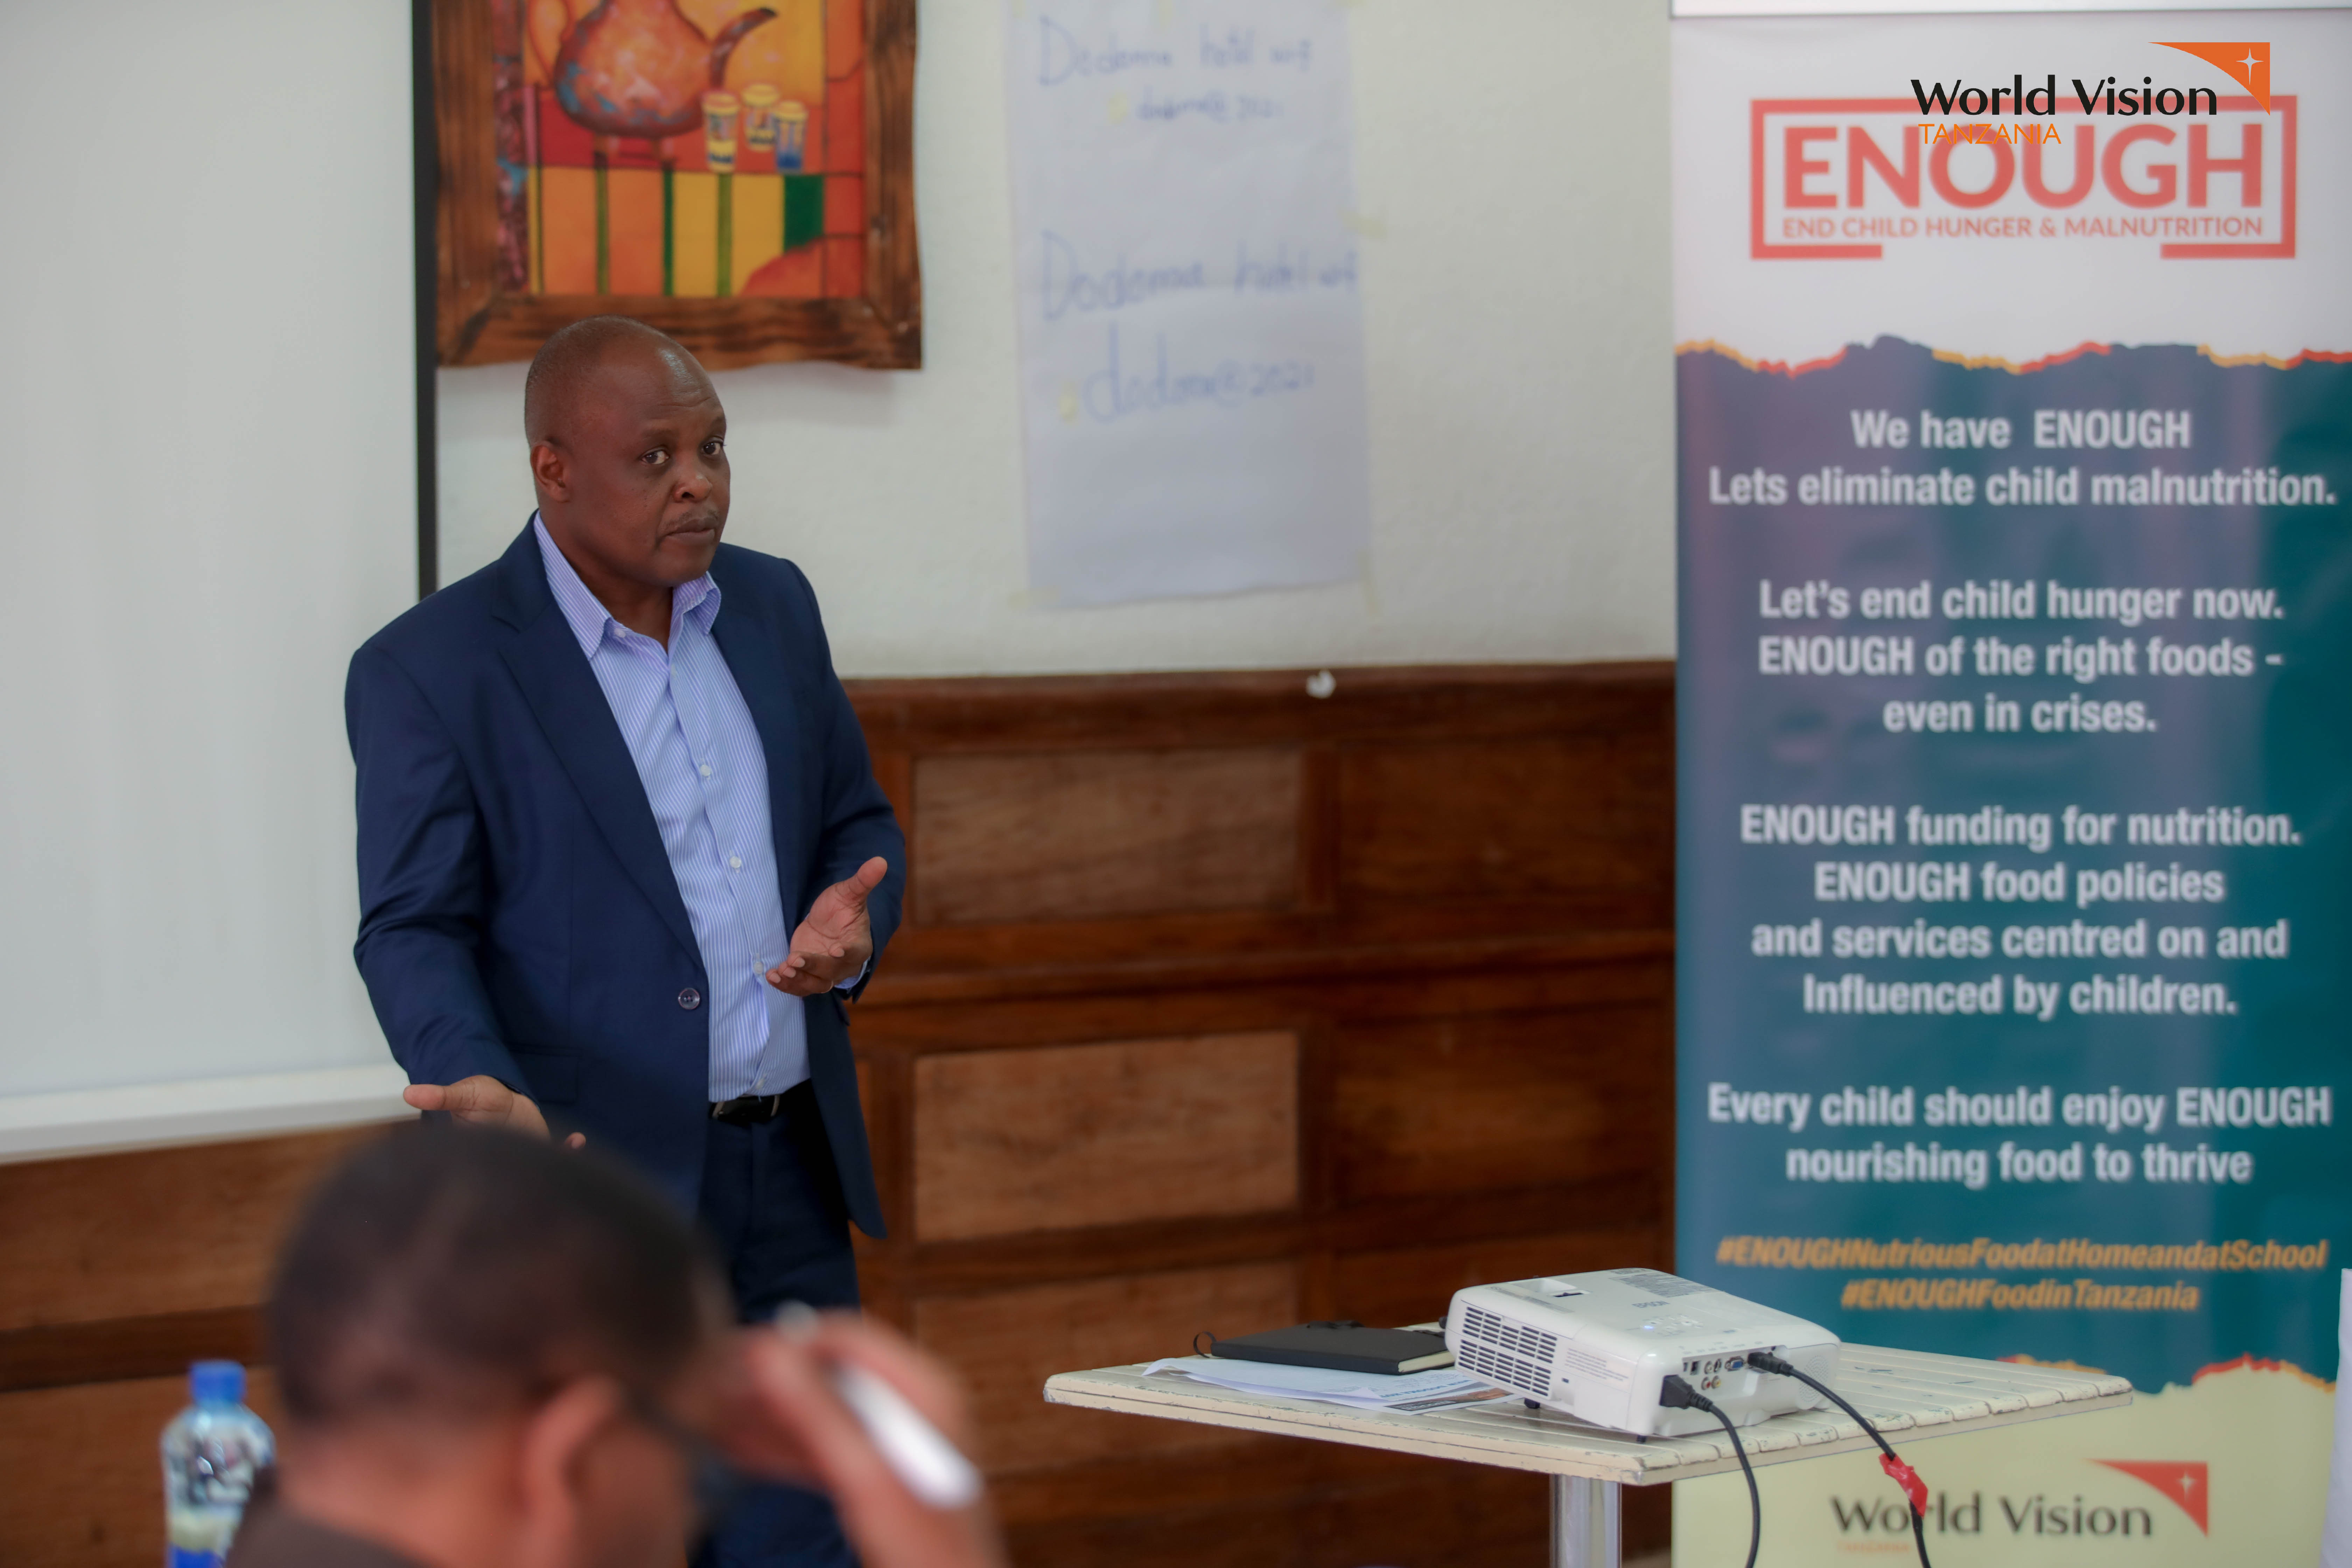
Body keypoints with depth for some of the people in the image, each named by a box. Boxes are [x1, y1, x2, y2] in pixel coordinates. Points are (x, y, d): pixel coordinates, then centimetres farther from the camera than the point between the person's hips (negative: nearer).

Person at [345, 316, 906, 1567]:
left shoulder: (772, 605, 10)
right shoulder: (430, 669, -8)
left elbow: (855, 821, 18)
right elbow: (415, 932, -10)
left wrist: (851, 924, -5)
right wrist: (482, 1088, -29)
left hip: (790, 1181, 5)